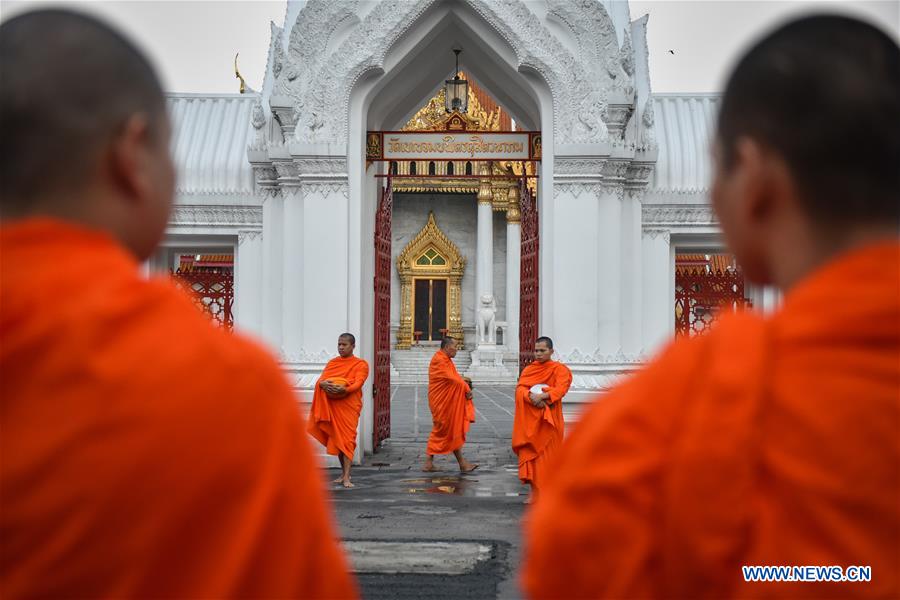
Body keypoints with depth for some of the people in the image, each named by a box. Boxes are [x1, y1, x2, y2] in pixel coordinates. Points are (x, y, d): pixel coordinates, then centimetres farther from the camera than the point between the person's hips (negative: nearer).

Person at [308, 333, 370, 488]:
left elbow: (358, 383, -12)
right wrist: (323, 384, -18)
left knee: (347, 439, -12)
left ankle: (346, 477, -16)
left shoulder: (361, 364, 2)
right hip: (331, 404, 5)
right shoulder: (332, 362, 17)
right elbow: (321, 379, 6)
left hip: (348, 404, -5)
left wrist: (344, 389, -31)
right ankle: (343, 473, 18)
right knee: (336, 439, 8)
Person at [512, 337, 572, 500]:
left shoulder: (560, 369, -1)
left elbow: (561, 389, -16)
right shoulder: (528, 369, 11)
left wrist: (542, 396, -30)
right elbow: (519, 388, -3)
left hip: (548, 419, -3)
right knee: (530, 454, 0)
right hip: (530, 419, 3)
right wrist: (530, 396, -23)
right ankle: (534, 491, 6)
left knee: (547, 455, -2)